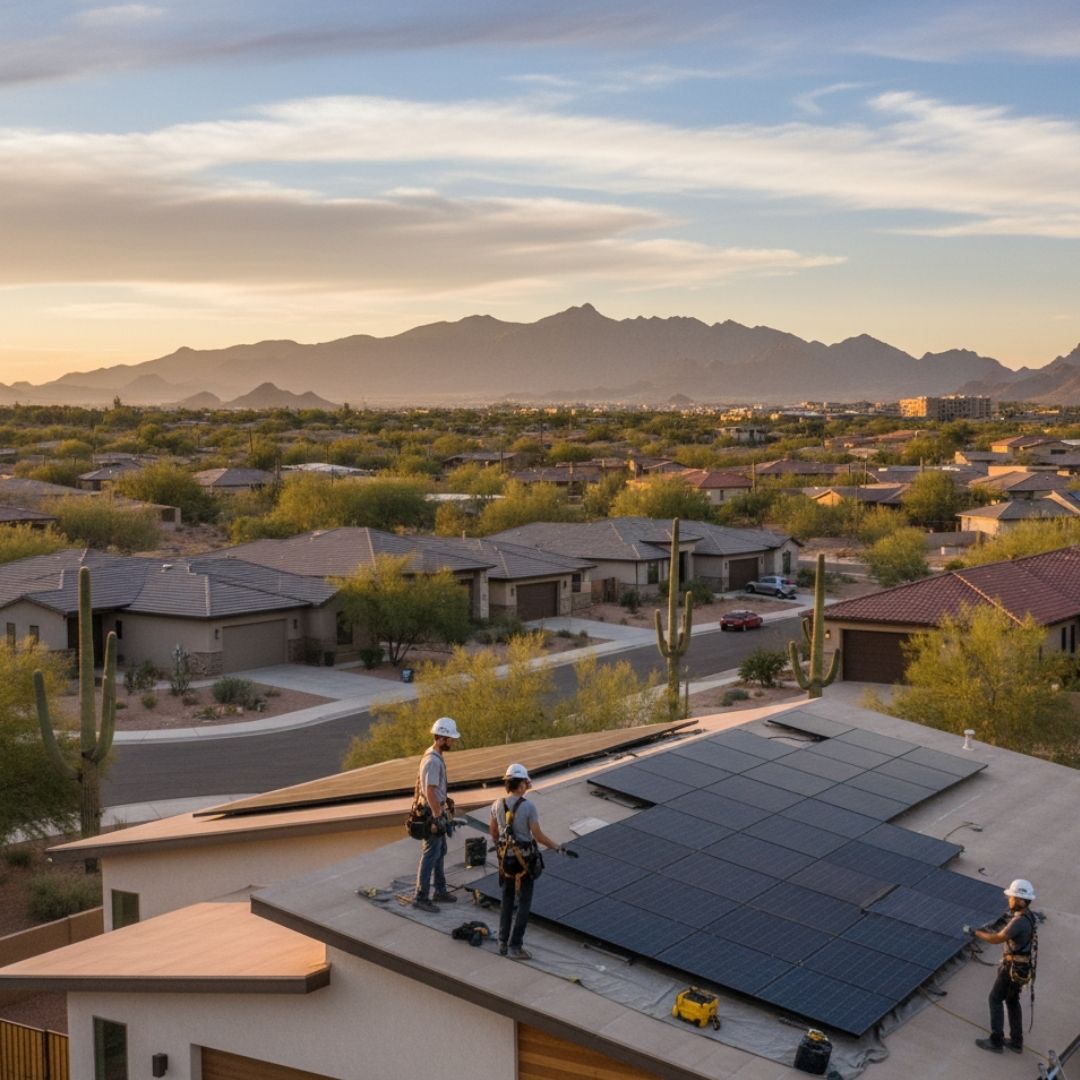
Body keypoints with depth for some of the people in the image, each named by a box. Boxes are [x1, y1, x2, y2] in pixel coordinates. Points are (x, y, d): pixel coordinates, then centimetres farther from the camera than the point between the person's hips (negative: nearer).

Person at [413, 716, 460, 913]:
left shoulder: (431, 754, 8)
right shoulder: (433, 761, -24)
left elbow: (419, 781, 18)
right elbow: (430, 792, -26)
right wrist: (438, 818, -24)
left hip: (434, 810, 10)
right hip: (433, 812, -10)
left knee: (440, 851, 18)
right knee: (430, 854, -4)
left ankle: (440, 891, 28)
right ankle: (420, 897, 2)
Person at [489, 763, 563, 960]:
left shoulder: (497, 805, -3)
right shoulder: (528, 807, -18)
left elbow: (493, 832, 9)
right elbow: (538, 835, -16)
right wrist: (557, 847, -1)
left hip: (505, 858, 5)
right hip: (524, 859, -5)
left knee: (507, 900, 18)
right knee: (524, 903, 4)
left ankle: (503, 943, 20)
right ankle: (515, 945, 1)